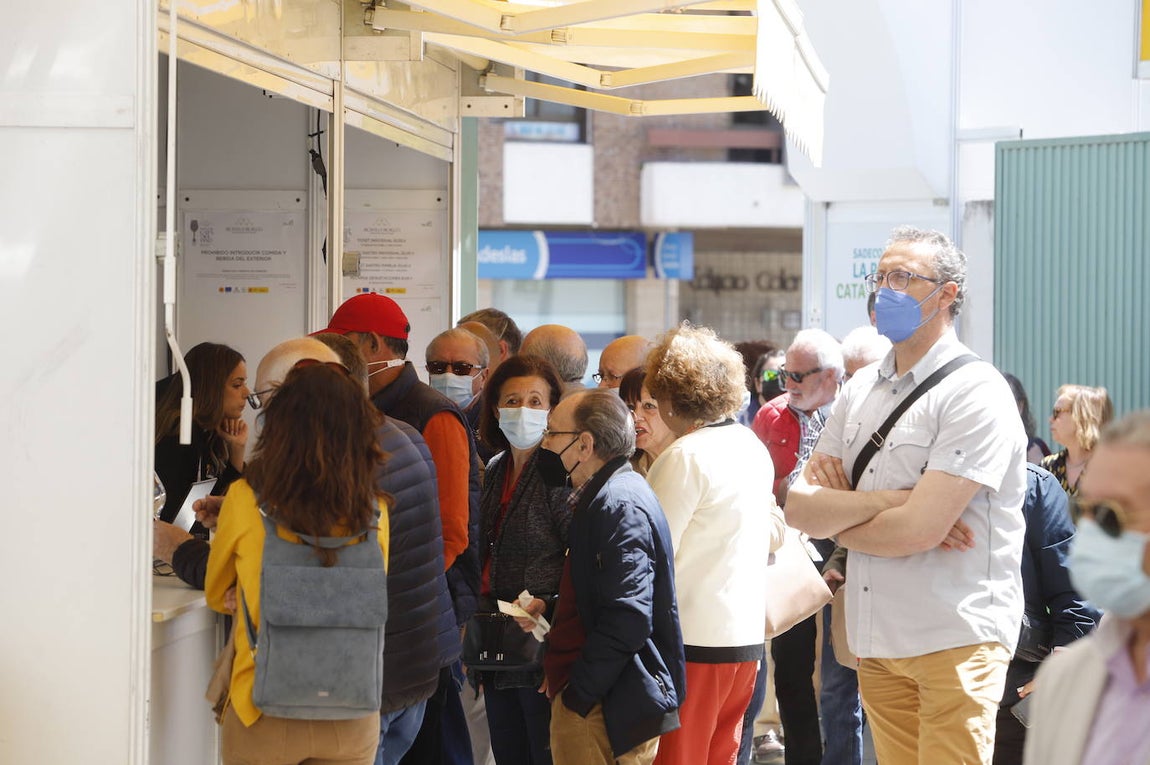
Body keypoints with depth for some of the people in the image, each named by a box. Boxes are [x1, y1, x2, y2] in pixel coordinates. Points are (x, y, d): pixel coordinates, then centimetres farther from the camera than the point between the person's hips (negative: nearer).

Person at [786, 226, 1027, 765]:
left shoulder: (975, 393, -10)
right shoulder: (861, 389, 13)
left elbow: (919, 529, -19)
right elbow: (798, 508, 5)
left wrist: (836, 518, -2)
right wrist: (883, 501, -12)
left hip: (955, 637, -7)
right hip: (876, 640, 7)